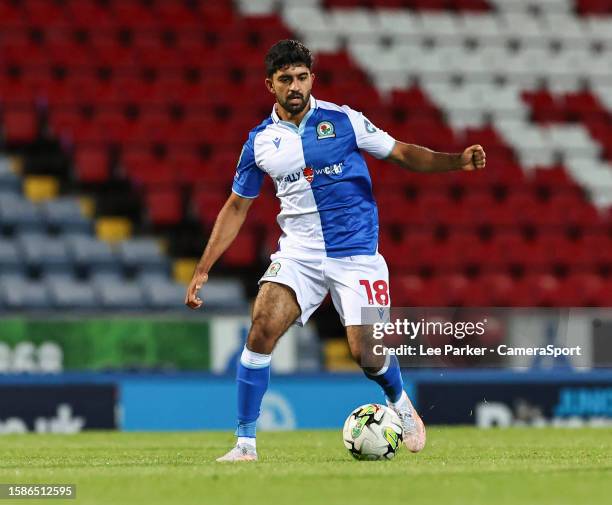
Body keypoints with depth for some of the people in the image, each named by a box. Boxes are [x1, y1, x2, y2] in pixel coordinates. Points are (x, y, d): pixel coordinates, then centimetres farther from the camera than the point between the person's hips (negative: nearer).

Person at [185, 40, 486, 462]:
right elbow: (237, 208, 11)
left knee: (366, 351, -11)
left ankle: (401, 404, 25)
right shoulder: (261, 141, 3)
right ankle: (245, 442, -10)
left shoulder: (343, 121, -4)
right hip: (299, 253, 2)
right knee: (262, 329, -19)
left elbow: (402, 153, 1)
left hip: (356, 253, -2)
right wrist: (203, 270, 7)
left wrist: (458, 161, -16)